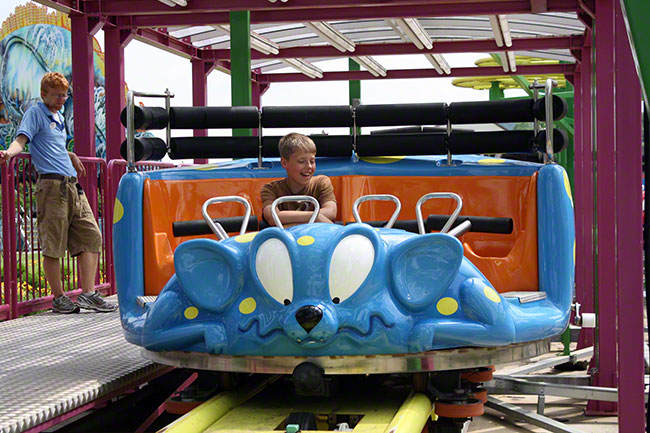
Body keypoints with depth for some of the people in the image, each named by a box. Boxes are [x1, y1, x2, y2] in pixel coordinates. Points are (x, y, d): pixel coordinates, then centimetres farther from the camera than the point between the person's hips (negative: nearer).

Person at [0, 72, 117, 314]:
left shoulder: (59, 118, 23)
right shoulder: (35, 113, -1)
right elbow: (21, 139, -16)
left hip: (72, 185, 8)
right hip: (52, 185, -8)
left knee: (91, 236, 2)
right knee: (54, 245, -4)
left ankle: (88, 294, 2)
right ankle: (58, 298, 4)